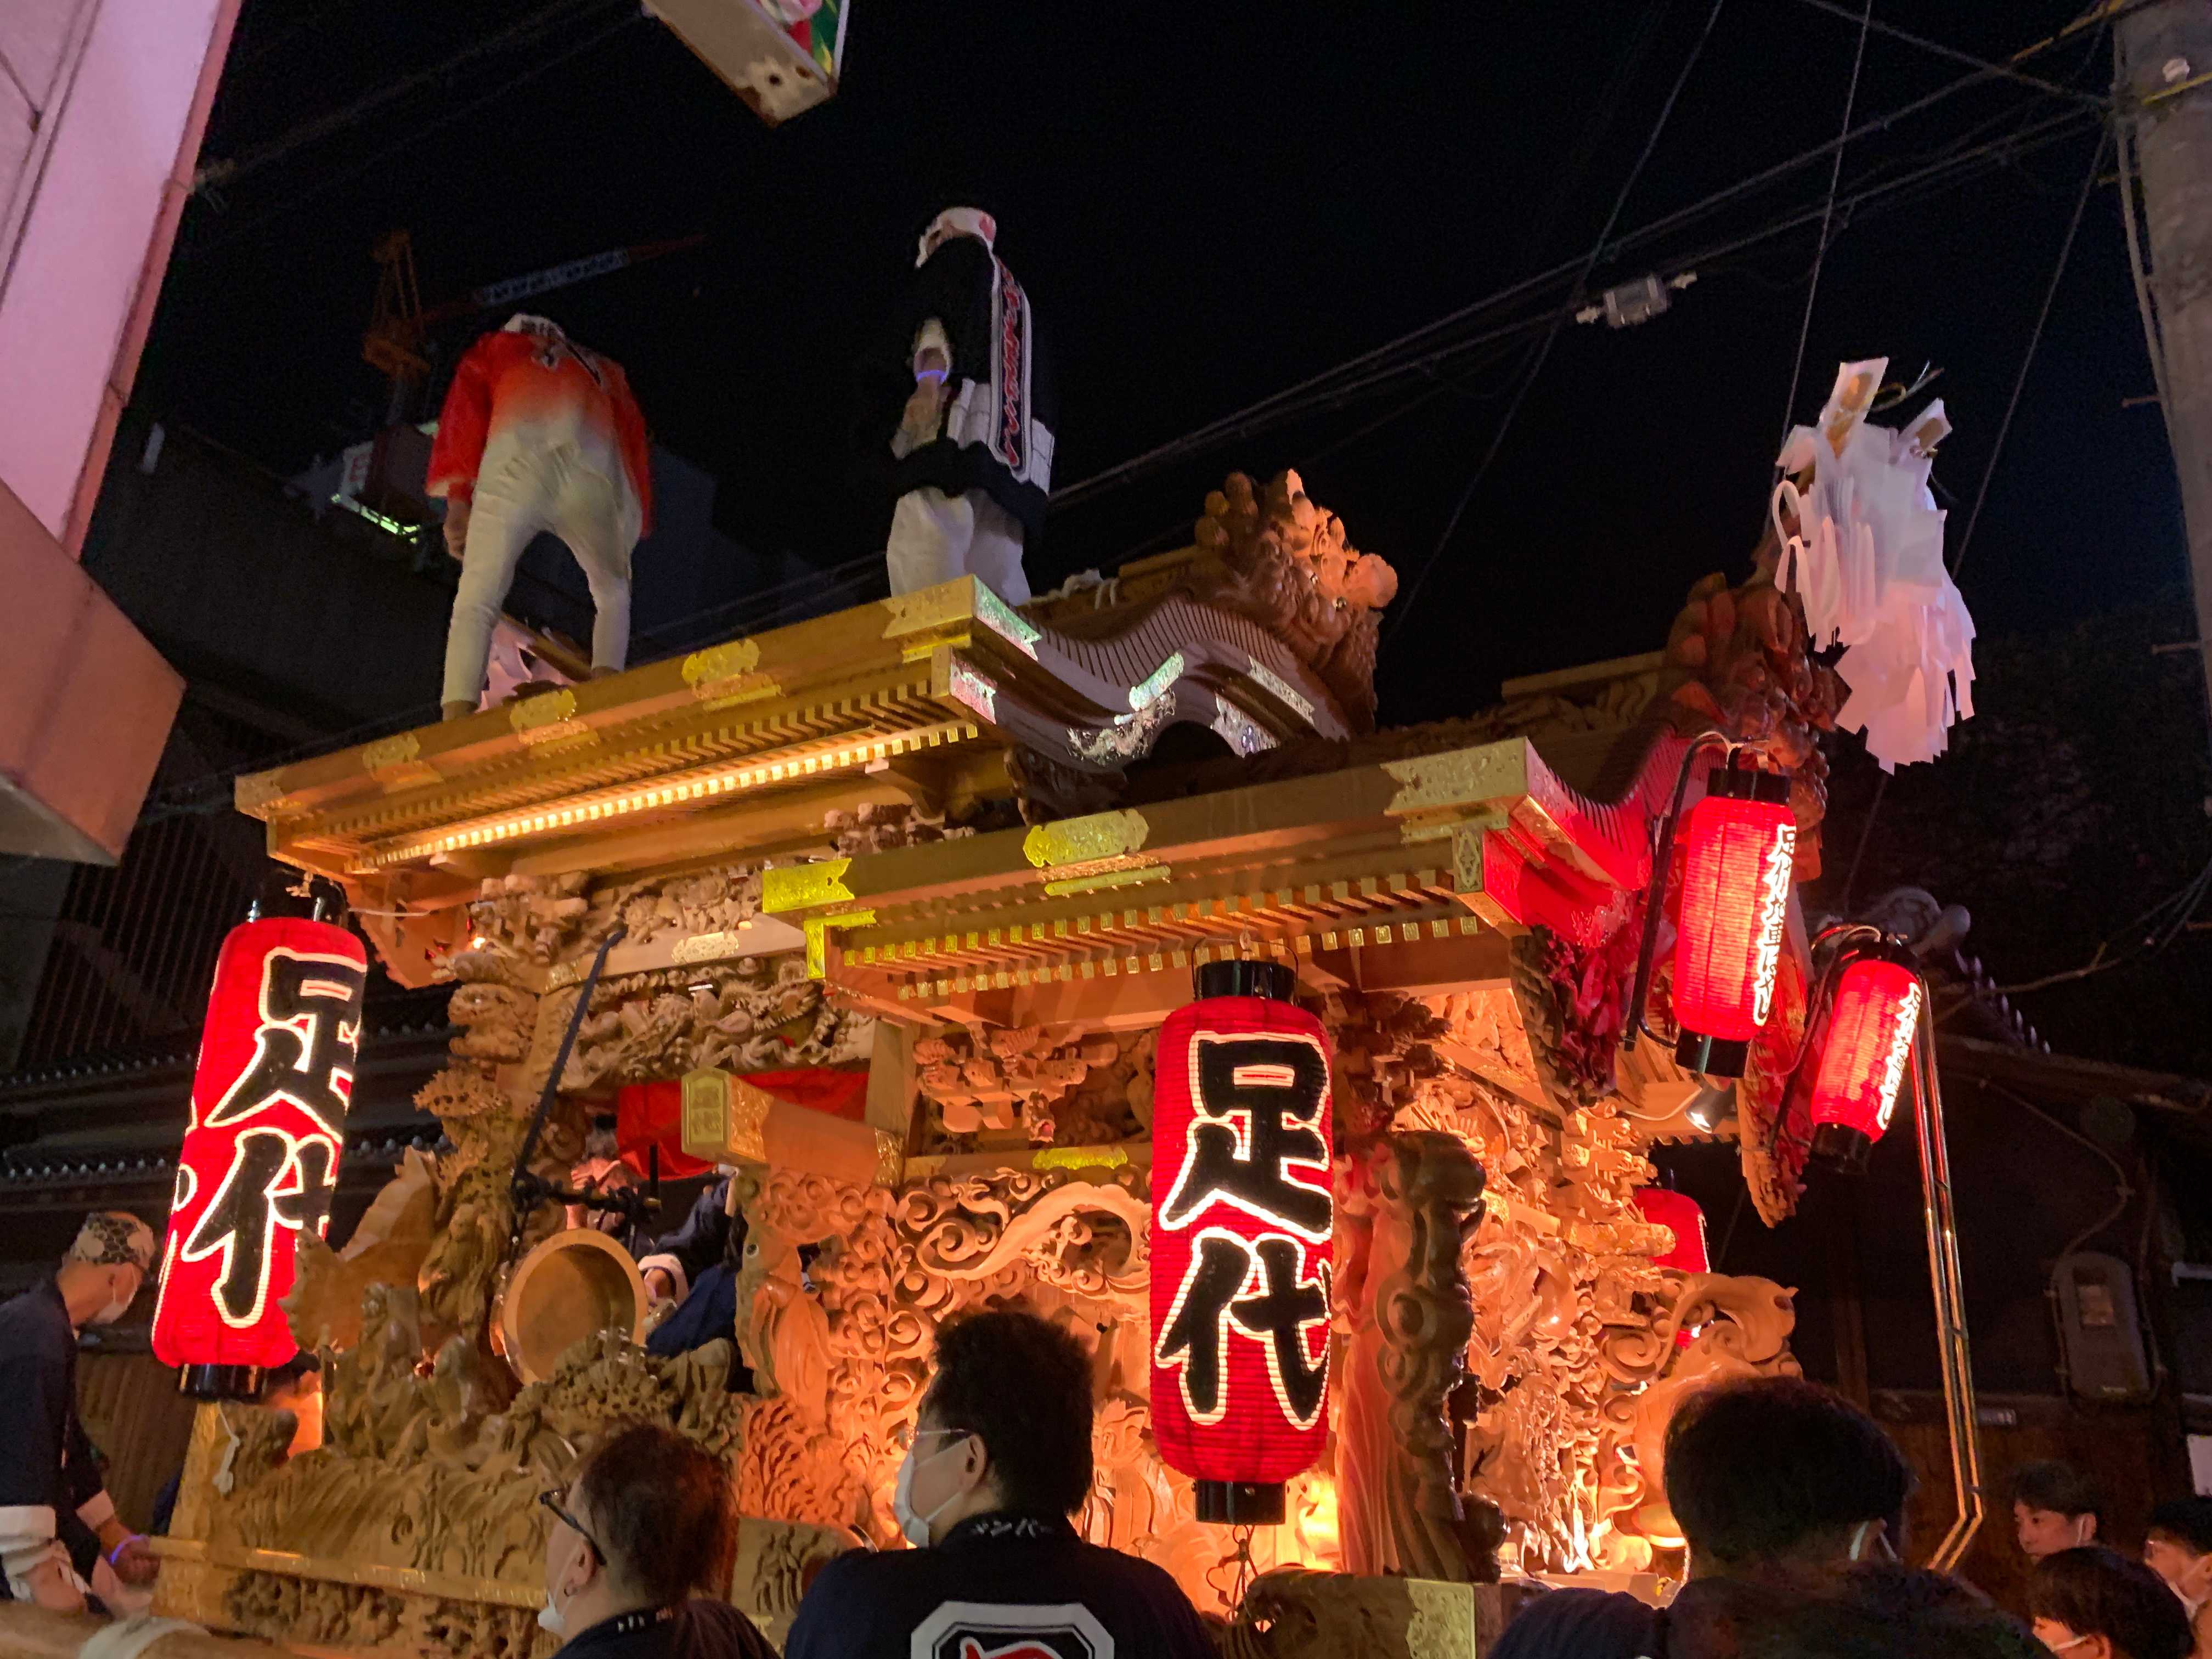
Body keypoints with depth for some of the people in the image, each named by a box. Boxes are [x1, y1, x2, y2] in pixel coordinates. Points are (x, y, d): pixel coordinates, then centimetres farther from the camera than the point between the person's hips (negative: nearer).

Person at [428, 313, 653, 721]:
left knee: (475, 602, -2)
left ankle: (456, 717, -20)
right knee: (613, 595, 22)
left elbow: (463, 414, 18)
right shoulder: (603, 368, 40)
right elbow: (634, 435, 28)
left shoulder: (494, 348, 33)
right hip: (593, 477, 2)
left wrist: (457, 503, 9)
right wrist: (636, 521, 25)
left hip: (518, 468, -2)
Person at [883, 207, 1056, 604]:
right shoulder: (1014, 295, 38)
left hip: (961, 421, -8)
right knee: (994, 575, 0)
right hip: (1014, 453, 8)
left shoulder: (961, 251, 18)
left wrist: (930, 379, -22)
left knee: (920, 553, -24)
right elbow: (1039, 392, 31)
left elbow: (945, 311, -5)